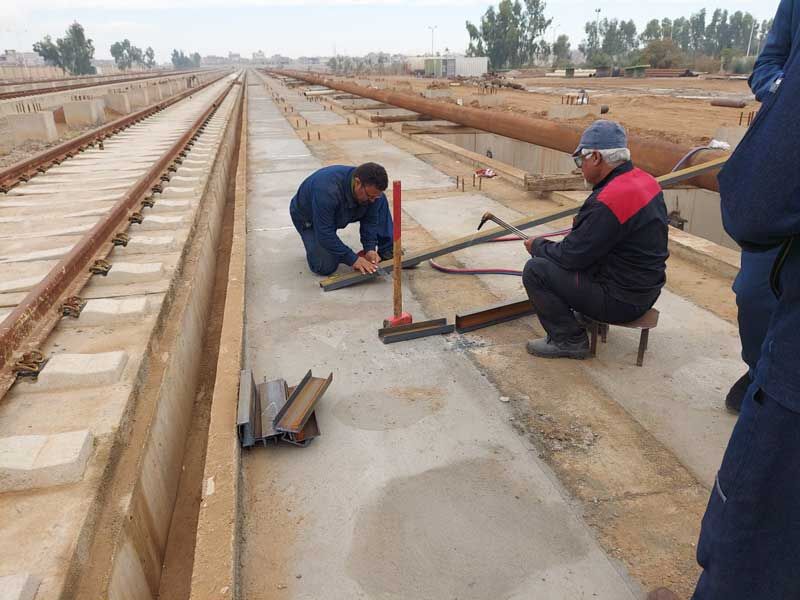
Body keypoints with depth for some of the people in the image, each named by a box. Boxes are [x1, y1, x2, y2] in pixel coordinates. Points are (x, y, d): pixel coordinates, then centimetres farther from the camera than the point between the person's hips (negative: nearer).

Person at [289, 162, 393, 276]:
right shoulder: (327, 190, -43)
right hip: (308, 218, -5)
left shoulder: (371, 190, -25)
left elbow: (370, 220, -13)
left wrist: (370, 249, -25)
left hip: (340, 215, 5)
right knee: (326, 267, -21)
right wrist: (353, 259, -37)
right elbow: (325, 233, -38)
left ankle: (387, 252, -5)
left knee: (381, 202, -14)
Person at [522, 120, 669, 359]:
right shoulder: (644, 179, 2)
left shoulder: (609, 201, -27)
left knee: (535, 270, -11)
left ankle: (568, 340, -1)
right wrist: (578, 233, 7)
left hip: (621, 301, -9)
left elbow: (572, 256, -21)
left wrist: (538, 246, -4)